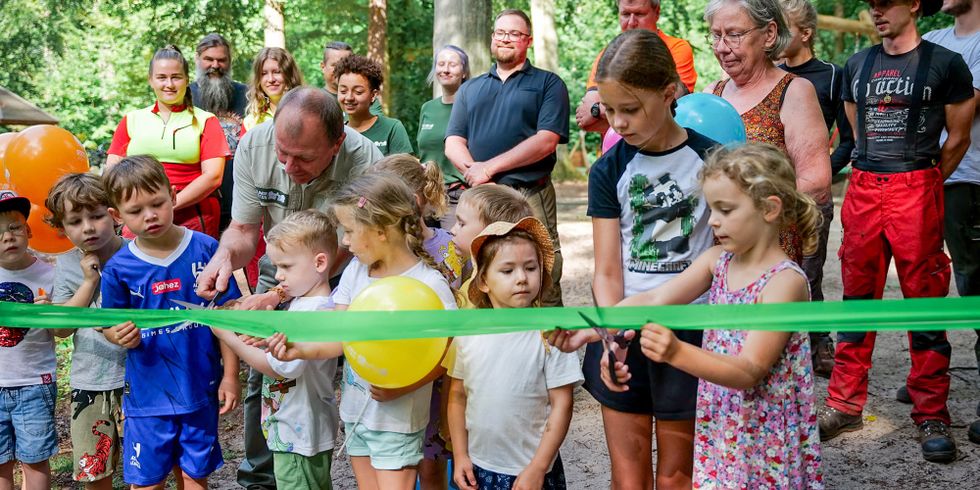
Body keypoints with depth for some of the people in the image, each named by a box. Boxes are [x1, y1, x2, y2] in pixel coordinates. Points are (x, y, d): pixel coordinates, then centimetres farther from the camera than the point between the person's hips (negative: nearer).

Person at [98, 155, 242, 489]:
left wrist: (230, 375, -2)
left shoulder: (205, 249, -8)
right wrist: (119, 335, -20)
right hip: (148, 393, 0)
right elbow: (110, 325, 3)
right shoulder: (119, 268, -6)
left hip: (201, 389, 0)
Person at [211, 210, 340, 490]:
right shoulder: (301, 302, 7)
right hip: (294, 430, 10)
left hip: (299, 436, -10)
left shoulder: (317, 313, -25)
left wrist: (228, 336, -19)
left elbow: (280, 367, -25)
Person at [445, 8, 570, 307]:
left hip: (530, 195, -4)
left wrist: (489, 167, -10)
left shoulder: (548, 84, 8)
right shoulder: (469, 89, 22)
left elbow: (547, 140, -6)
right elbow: (453, 143, 12)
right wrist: (473, 170, -9)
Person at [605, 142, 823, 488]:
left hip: (765, 440, -6)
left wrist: (677, 353, -39)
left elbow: (749, 371, -26)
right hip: (718, 429, 6)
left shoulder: (785, 281, -20)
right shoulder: (718, 260, 2)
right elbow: (655, 300, -6)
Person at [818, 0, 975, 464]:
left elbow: (958, 139, 3)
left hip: (918, 191, -4)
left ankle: (931, 415, 10)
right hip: (863, 188, 4)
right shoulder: (857, 65, 12)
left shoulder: (945, 64, -1)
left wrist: (919, 185, 7)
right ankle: (845, 404, 16)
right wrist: (874, 178, 15)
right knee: (857, 299, 8)